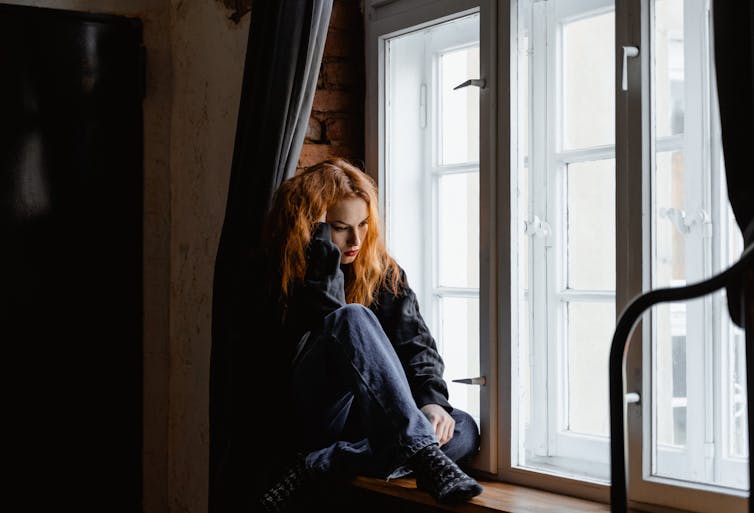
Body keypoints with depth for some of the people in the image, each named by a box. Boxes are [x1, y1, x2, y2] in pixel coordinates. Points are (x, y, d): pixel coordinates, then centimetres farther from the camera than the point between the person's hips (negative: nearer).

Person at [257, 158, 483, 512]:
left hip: (371, 421, 5)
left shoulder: (384, 273, 13)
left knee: (464, 430, -24)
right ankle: (422, 455, -43)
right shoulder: (280, 273, 1)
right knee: (353, 318, -30)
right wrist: (319, 232, -13)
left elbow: (416, 343, 0)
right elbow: (328, 317, -18)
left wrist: (433, 401, -19)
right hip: (310, 414, -4)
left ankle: (317, 466, -32)